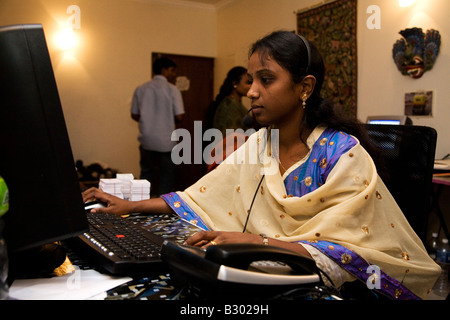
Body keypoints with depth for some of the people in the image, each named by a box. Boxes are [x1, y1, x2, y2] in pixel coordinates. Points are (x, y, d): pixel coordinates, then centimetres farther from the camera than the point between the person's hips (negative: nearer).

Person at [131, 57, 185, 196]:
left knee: (146, 174, 17)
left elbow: (135, 115, 7)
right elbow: (179, 117, -12)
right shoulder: (172, 89, -9)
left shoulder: (140, 89, 3)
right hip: (166, 141, -4)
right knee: (166, 176, 9)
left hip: (146, 140, 4)